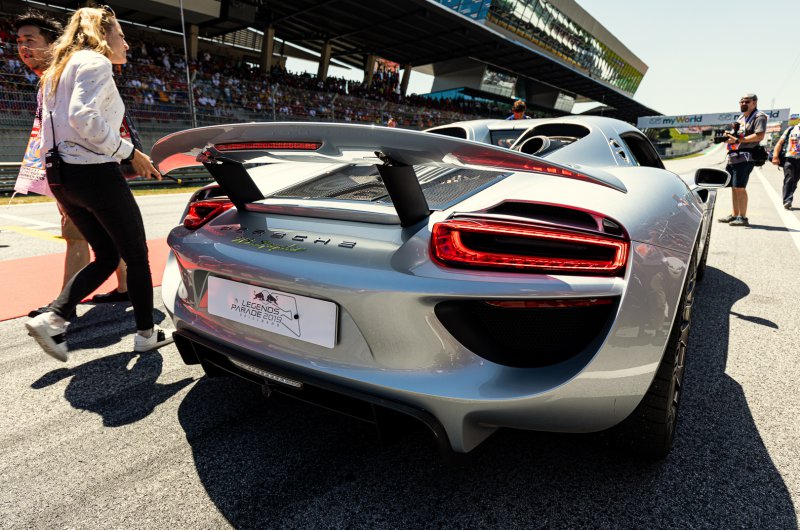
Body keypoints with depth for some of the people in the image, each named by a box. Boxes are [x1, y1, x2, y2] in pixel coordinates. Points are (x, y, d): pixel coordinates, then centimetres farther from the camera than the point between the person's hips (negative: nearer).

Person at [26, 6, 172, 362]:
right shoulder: (95, 62, -6)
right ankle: (146, 333, 14)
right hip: (95, 173, -9)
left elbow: (51, 133, 19)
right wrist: (129, 151, -14)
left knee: (107, 256, 16)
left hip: (61, 175, 9)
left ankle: (52, 319, 2)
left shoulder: (58, 70, 22)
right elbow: (83, 117, -23)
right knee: (137, 256, 4)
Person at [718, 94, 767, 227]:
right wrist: (728, 135, 4)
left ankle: (743, 217, -8)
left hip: (745, 157, -9)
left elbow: (760, 136, -15)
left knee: (739, 187, -12)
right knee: (734, 188, 11)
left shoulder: (759, 117, -3)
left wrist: (737, 140, -19)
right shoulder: (740, 118, 23)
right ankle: (734, 215, 18)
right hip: (733, 156, 9)